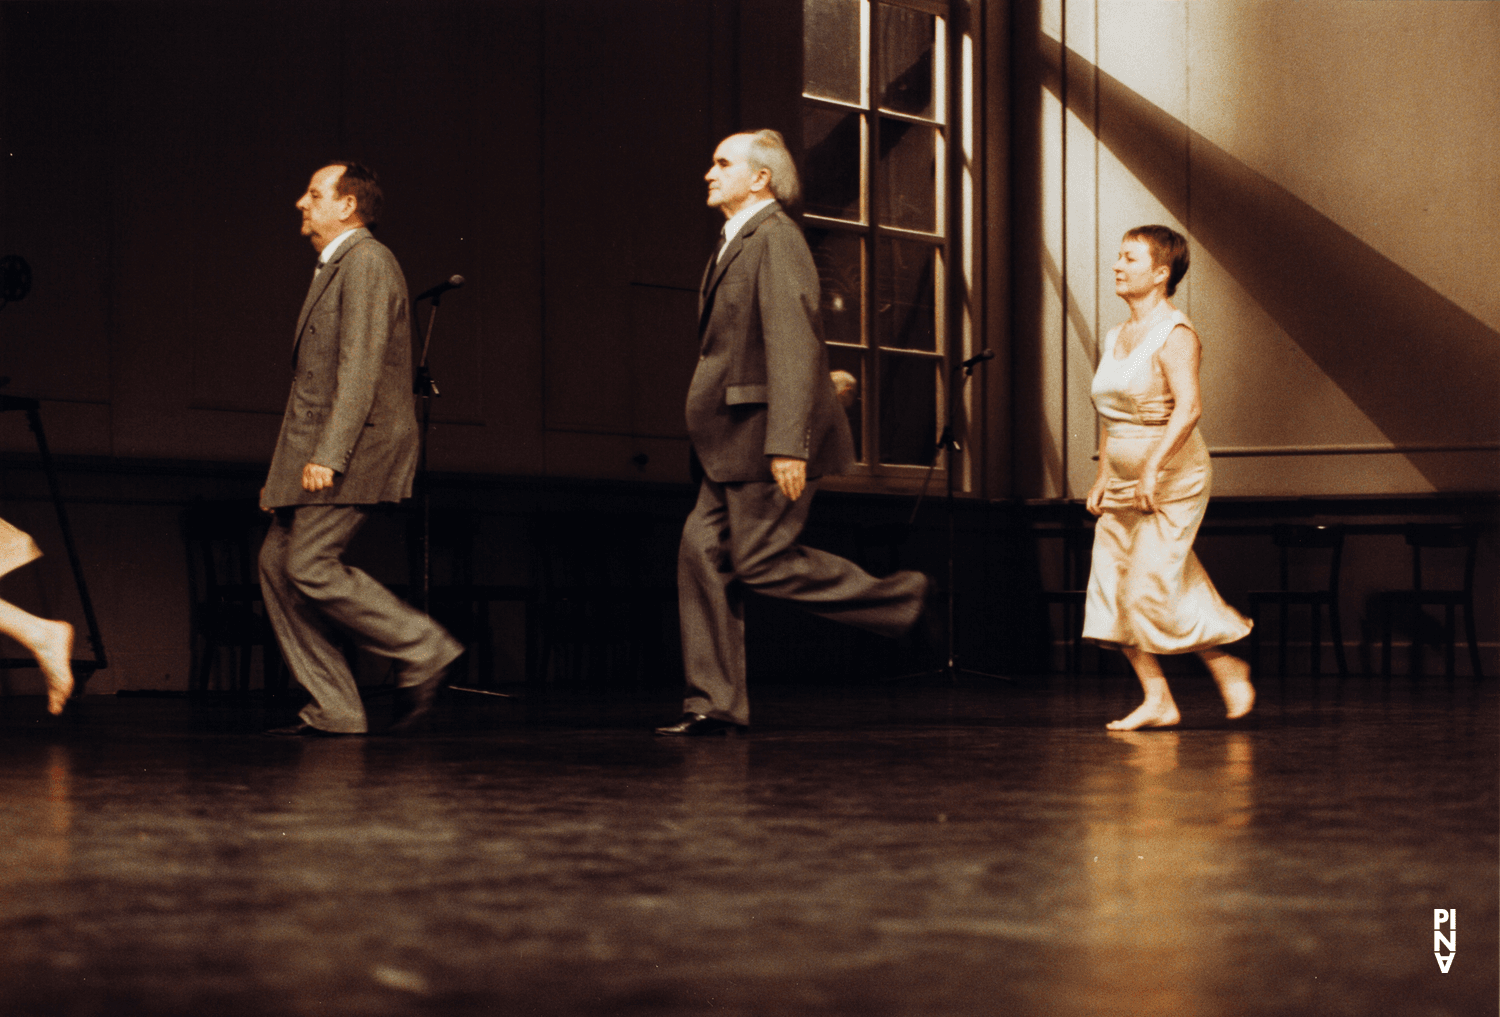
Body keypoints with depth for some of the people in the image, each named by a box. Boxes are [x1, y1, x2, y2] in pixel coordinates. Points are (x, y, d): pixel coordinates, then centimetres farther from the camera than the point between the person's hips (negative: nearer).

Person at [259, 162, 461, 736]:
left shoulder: (366, 261, -9)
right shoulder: (333, 268, 23)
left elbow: (360, 366, -19)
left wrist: (328, 454, -26)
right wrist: (287, 469, 19)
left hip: (356, 446, -10)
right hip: (320, 450, 10)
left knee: (310, 566, -16)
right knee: (278, 561, 4)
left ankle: (422, 651, -7)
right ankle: (332, 710, 3)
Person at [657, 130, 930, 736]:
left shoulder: (775, 238, -13)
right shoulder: (736, 243, 18)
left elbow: (792, 345, -21)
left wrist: (786, 443, -27)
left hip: (767, 436, -10)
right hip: (734, 443, 10)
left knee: (761, 561, -9)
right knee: (702, 552, 3)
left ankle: (899, 599, 5)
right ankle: (715, 704, 5)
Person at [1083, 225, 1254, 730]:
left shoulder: (1175, 334, -12)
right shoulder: (1115, 338, 13)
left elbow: (1189, 406, -23)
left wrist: (1153, 467, -28)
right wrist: (1104, 477, 14)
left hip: (1172, 482, -8)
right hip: (1125, 487, 8)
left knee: (1152, 590, -11)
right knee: (1113, 595, 2)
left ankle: (1228, 667, 8)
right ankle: (1157, 701, 7)